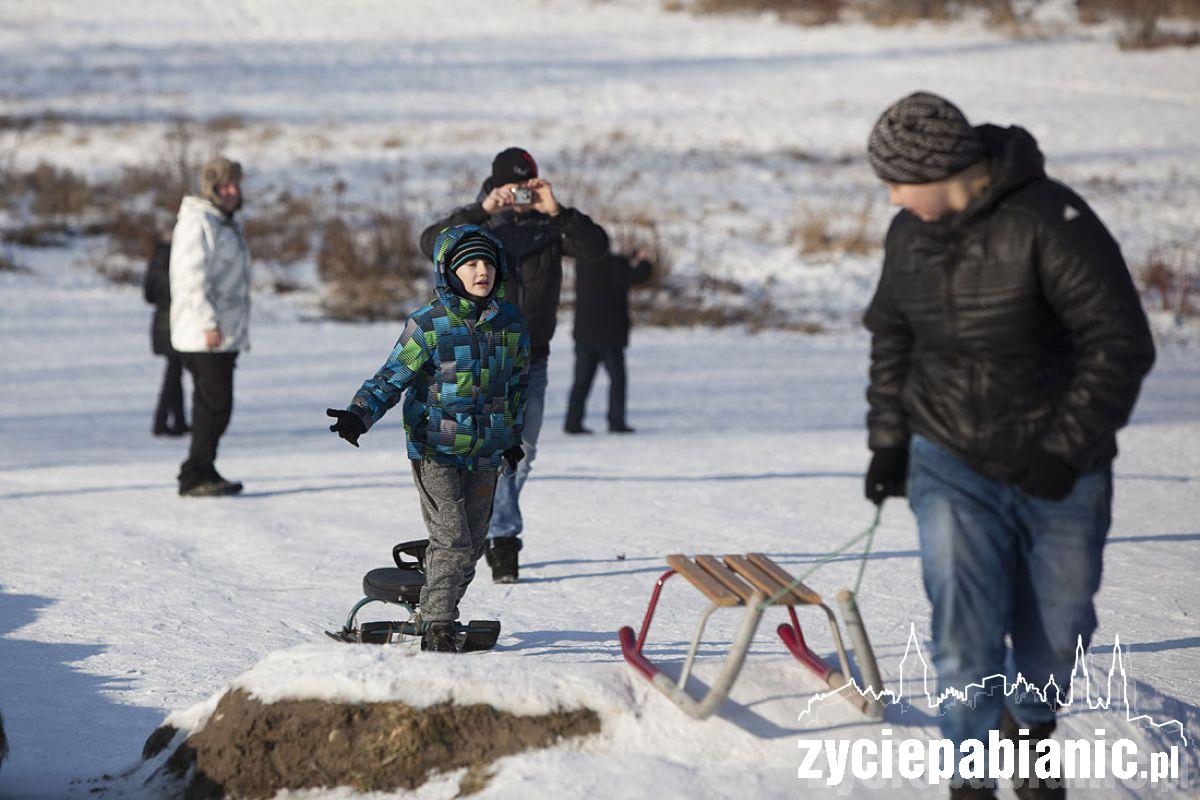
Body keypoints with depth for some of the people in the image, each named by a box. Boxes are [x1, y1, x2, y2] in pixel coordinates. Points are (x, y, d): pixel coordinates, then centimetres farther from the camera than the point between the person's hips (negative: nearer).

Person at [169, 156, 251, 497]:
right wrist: (209, 324, -24)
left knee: (213, 405, 12)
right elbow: (193, 278, -19)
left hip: (226, 333, 10)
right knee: (214, 405, -11)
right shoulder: (197, 223, -12)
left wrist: (239, 330, 26)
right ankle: (195, 476, -7)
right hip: (203, 334, -10)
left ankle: (202, 473, 17)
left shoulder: (228, 223, 20)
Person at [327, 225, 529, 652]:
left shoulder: (510, 321, 3)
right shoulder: (427, 324, -11)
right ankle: (438, 629, -3)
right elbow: (391, 378, -7)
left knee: (472, 545, 10)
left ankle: (440, 613, 27)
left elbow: (518, 384, 17)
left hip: (485, 453, 5)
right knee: (452, 541, -12)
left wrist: (512, 436, 24)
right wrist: (358, 415, -22)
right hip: (435, 450, -5)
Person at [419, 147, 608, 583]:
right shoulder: (475, 221, -4)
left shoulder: (550, 225, 2)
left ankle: (492, 529, 27)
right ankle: (504, 542, -7)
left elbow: (596, 246, -14)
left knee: (521, 453, 10)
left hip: (532, 359, 3)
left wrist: (556, 211, -27)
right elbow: (432, 244, -23)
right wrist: (483, 211, -33)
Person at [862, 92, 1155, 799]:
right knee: (964, 630, -8)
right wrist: (888, 440, 14)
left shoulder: (1050, 222, -20)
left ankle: (1030, 728, 40)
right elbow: (891, 338, 17)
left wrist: (1067, 448, -23)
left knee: (1056, 627, 12)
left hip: (1058, 475, -3)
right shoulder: (910, 235, 0)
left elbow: (1121, 343, -21)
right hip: (951, 468, 3)